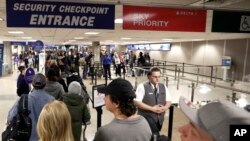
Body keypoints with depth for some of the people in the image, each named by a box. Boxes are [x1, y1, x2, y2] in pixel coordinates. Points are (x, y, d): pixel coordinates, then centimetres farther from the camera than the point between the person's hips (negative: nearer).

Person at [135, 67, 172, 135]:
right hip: (146, 118, -5)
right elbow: (137, 102, -16)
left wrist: (165, 108, -11)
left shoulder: (163, 87, 7)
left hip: (159, 118, 5)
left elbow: (168, 101, 11)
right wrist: (152, 108, -19)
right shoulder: (142, 87, -10)